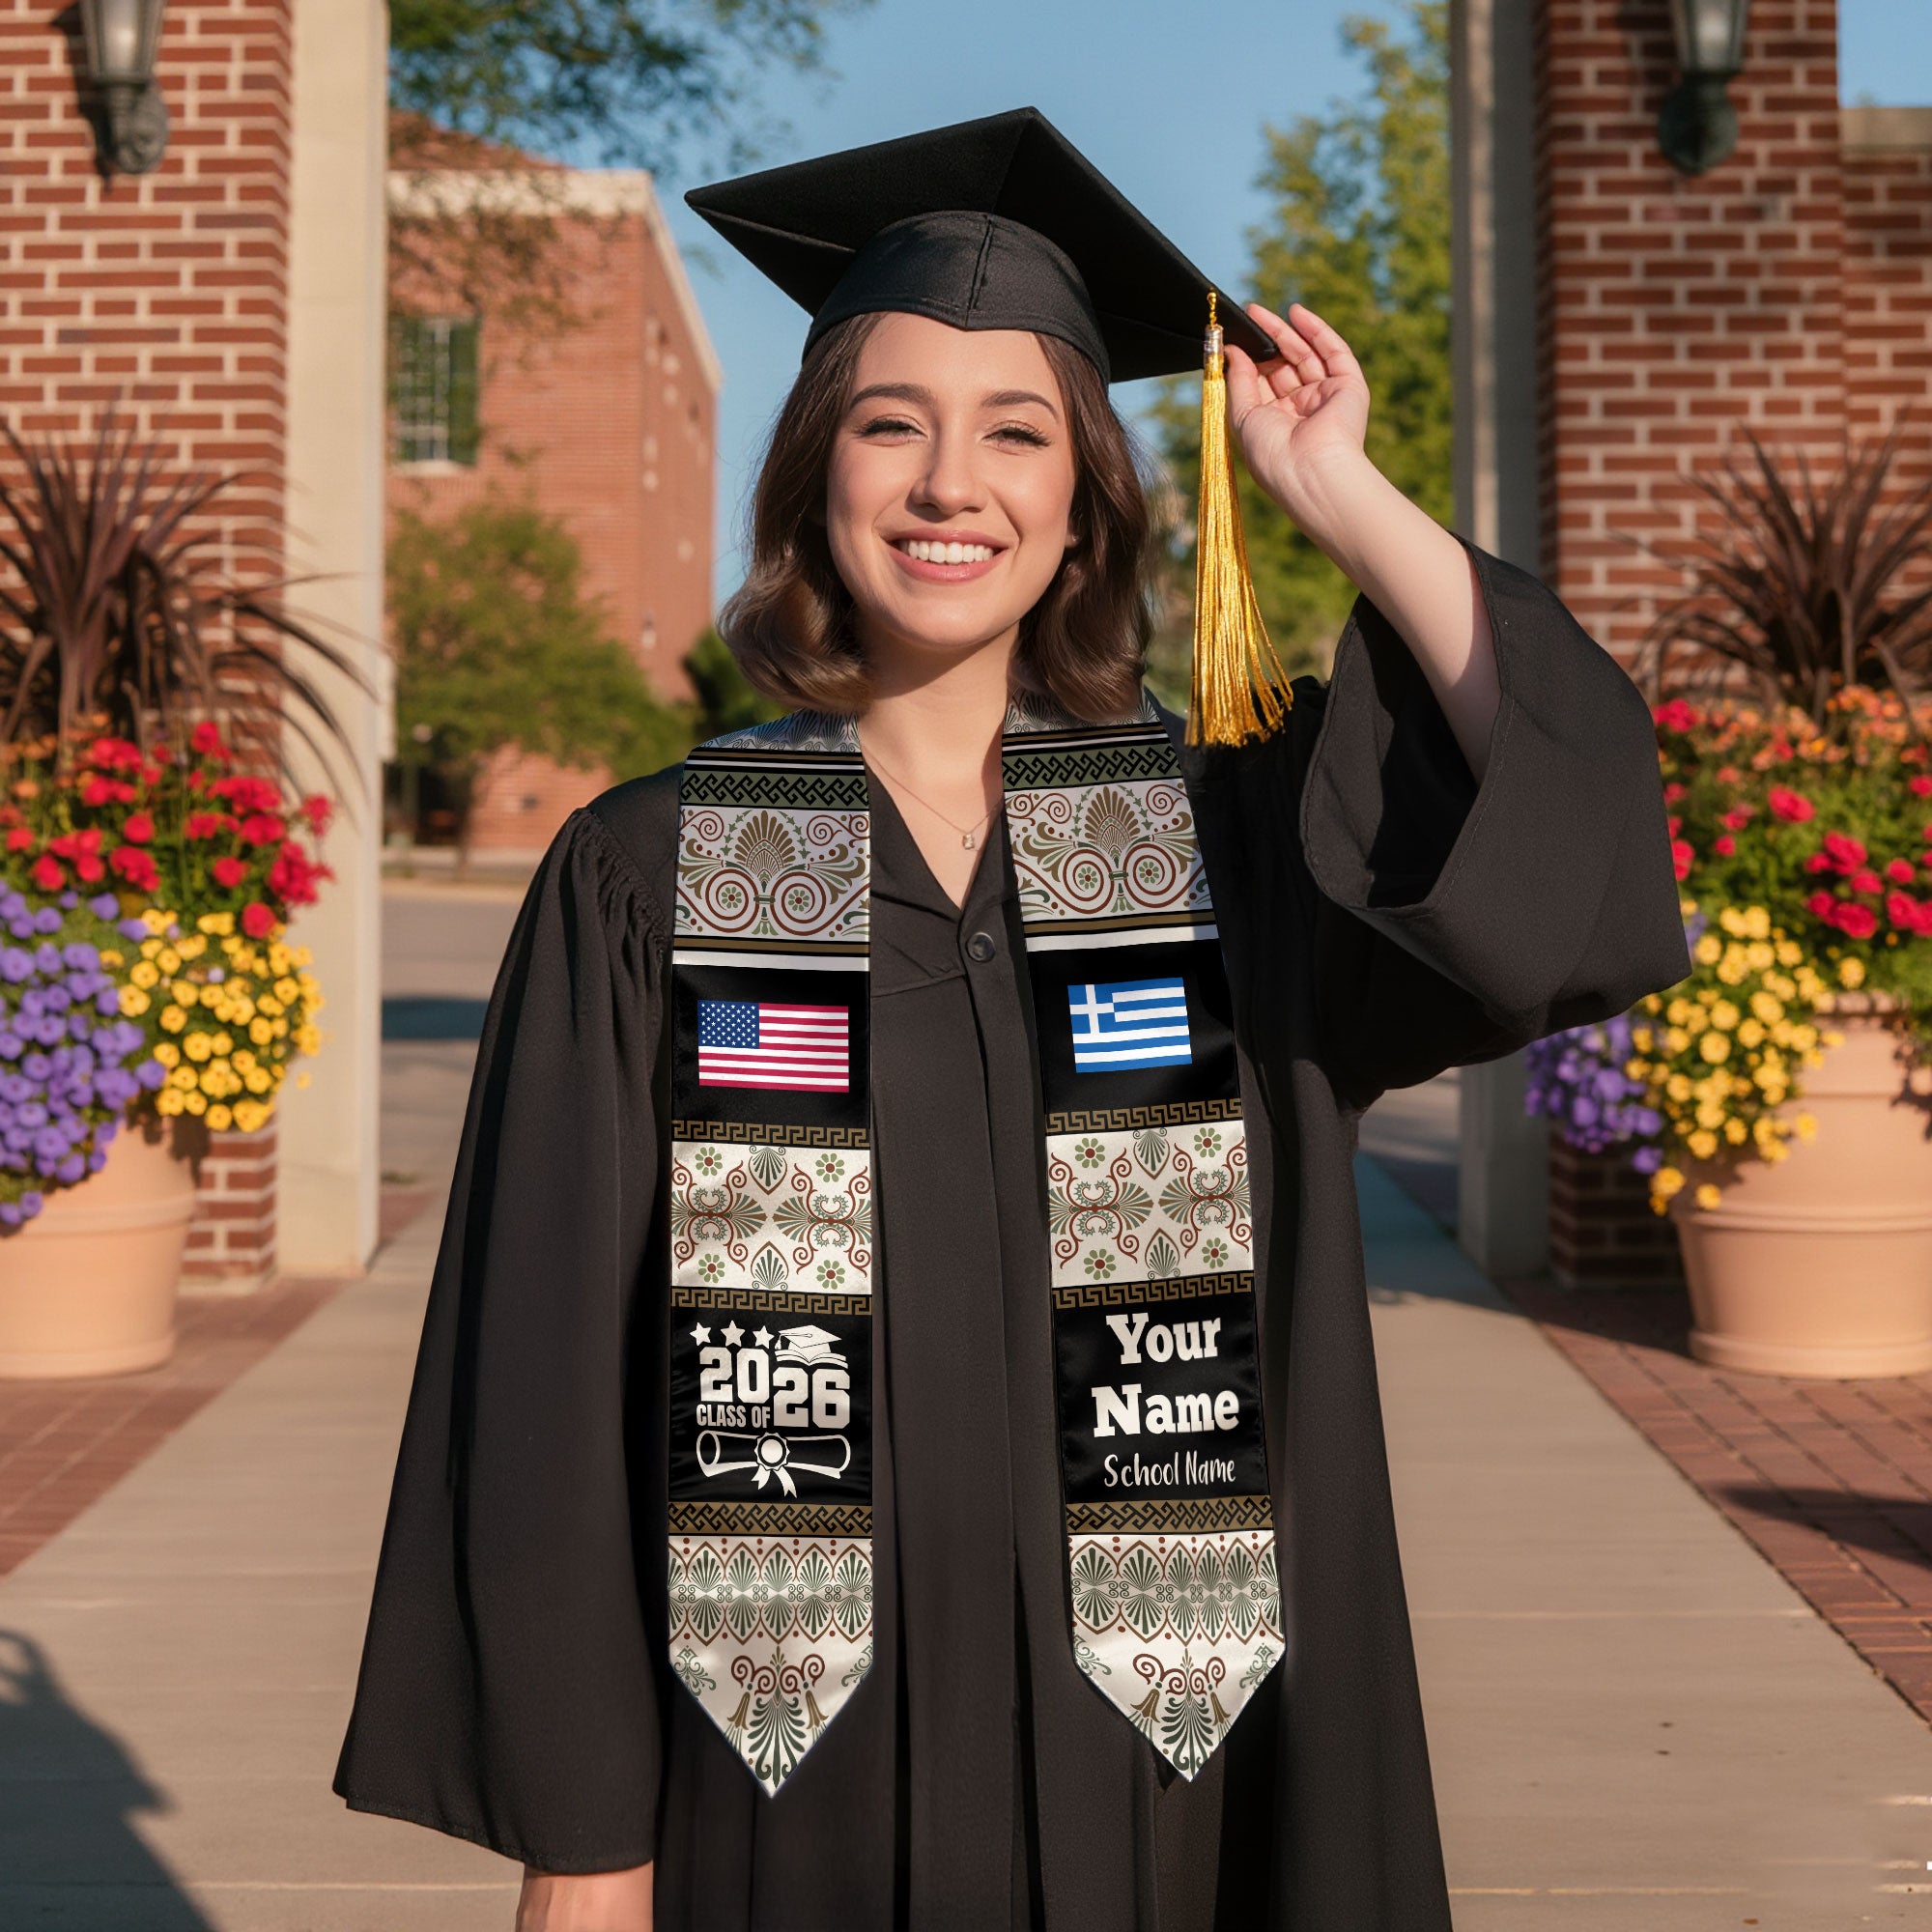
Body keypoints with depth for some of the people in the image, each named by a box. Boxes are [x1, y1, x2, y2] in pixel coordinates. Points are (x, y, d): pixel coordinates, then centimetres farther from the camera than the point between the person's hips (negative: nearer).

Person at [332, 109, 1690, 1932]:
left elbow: (1579, 834, -16)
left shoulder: (1228, 829, 1)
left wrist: (1338, 494, -11)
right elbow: (550, 1375, -4)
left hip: (1148, 1762, 2)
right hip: (790, 1779, -1)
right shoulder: (647, 878, -3)